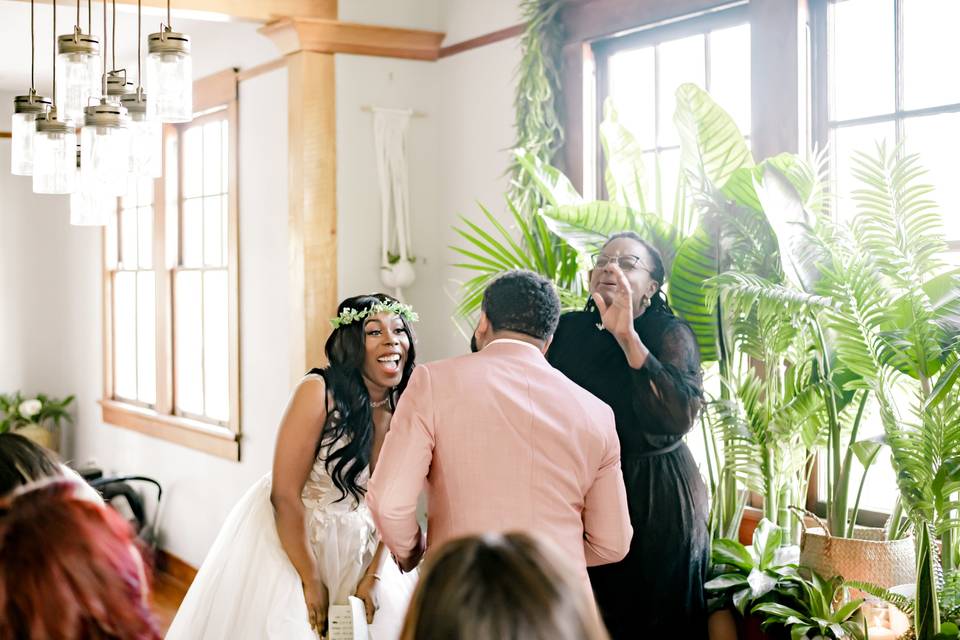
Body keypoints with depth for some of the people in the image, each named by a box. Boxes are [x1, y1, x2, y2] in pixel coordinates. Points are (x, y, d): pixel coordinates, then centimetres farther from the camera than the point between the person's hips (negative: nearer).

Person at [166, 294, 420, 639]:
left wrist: (372, 576, -6)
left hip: (356, 545, 4)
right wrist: (311, 580, -16)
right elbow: (285, 494, -21)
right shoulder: (319, 392, -22)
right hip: (286, 535, -4)